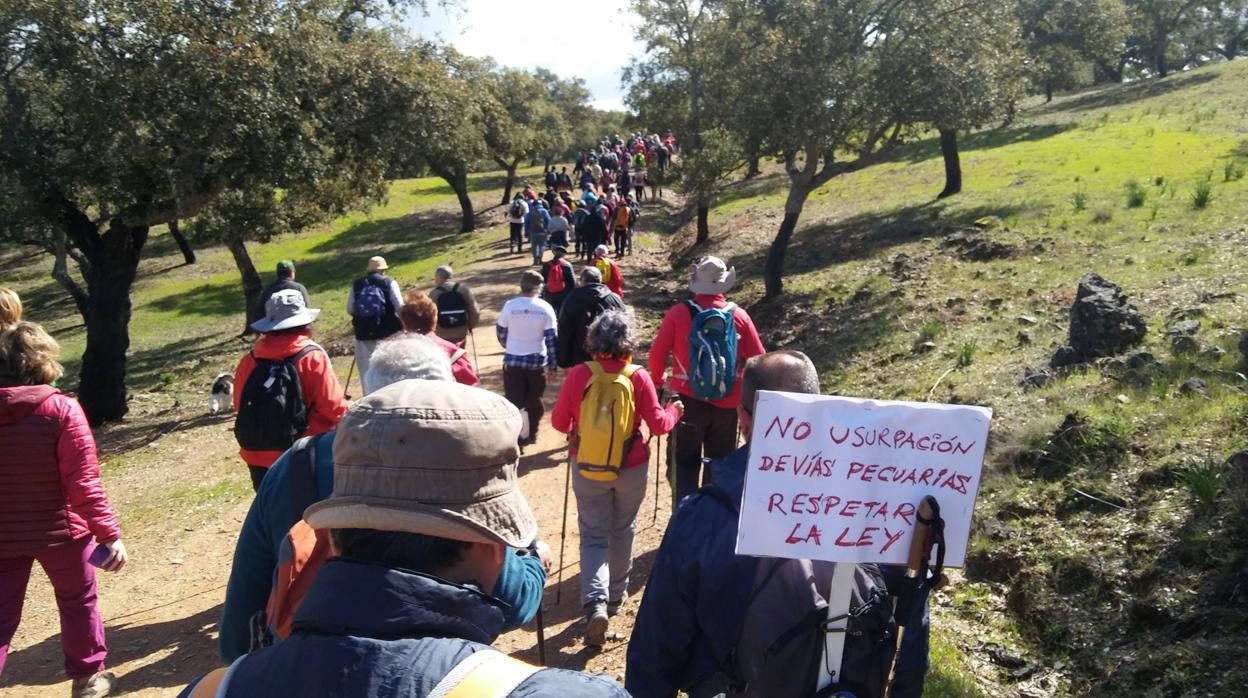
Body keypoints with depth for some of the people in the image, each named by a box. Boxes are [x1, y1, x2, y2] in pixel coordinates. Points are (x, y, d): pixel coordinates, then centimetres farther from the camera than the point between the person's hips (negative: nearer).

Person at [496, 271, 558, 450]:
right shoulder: (545, 308, -8)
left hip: (512, 360, -1)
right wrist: (552, 365, 1)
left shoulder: (509, 306, -7)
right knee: (534, 400, 17)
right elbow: (551, 338, -7)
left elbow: (501, 333, 4)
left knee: (515, 400, 3)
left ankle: (522, 435, -5)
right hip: (537, 361, 1)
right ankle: (532, 434, 29)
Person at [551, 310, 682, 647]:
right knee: (622, 531, 20)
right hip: (630, 468, 0)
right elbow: (658, 424, -6)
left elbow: (559, 423, -2)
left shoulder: (578, 374, -10)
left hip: (587, 467, 0)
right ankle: (616, 594, 35)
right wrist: (674, 411, 14)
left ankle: (595, 602, -12)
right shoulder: (638, 377, -12)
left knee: (593, 535, 7)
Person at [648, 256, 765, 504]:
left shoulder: (679, 313, -10)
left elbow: (657, 353, -5)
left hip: (688, 400, -1)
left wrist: (659, 379, 16)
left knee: (686, 463, 10)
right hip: (727, 404, 2)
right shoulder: (739, 315, -5)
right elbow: (759, 359, -1)